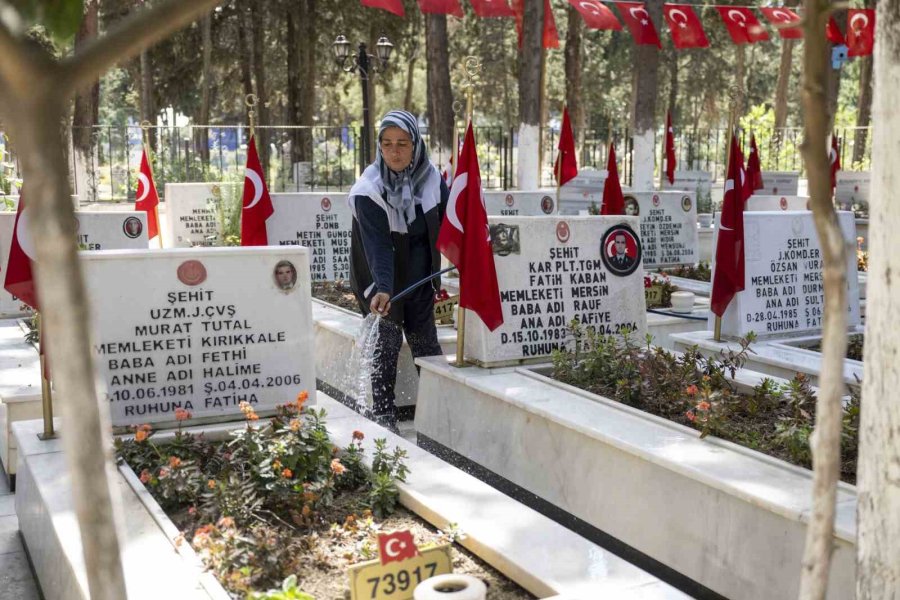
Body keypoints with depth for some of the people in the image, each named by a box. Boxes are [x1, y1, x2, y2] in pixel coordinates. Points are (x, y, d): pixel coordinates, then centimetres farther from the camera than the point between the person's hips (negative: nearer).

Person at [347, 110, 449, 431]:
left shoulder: (432, 179, -8)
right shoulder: (369, 189, -21)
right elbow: (378, 245, -30)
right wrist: (383, 289, -40)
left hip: (419, 275, 4)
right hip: (381, 276, -3)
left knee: (425, 339, 8)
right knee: (388, 340, -4)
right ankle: (383, 415, 5)